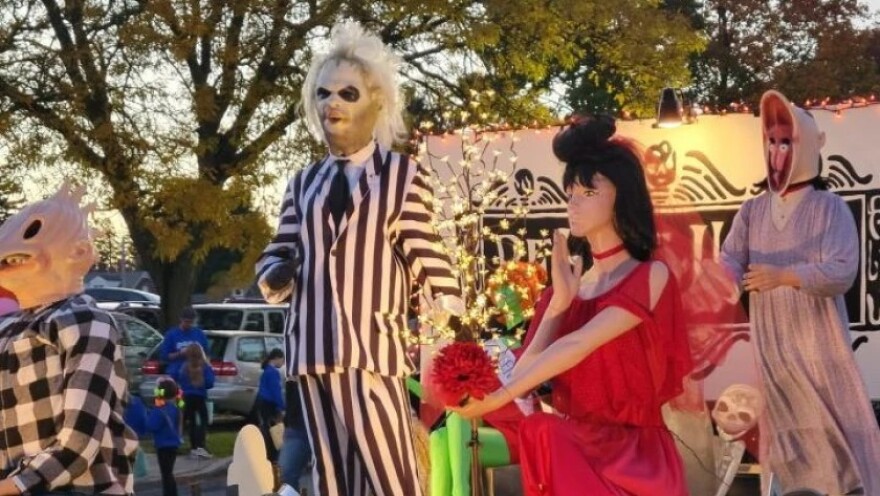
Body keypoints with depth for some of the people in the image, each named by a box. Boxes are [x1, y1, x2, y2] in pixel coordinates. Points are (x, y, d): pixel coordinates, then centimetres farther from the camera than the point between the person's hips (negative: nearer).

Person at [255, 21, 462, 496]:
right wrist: (275, 277, -4)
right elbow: (279, 253, 19)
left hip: (373, 346, -4)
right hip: (312, 346, 4)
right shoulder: (304, 182, 16)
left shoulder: (403, 174, 6)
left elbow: (424, 254, 1)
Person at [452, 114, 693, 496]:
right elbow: (527, 375, -1)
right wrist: (558, 303, -6)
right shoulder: (567, 288, 8)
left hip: (632, 454, -3)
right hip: (571, 450, 4)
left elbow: (579, 345, -19)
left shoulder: (650, 277, -5)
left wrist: (499, 397, -25)